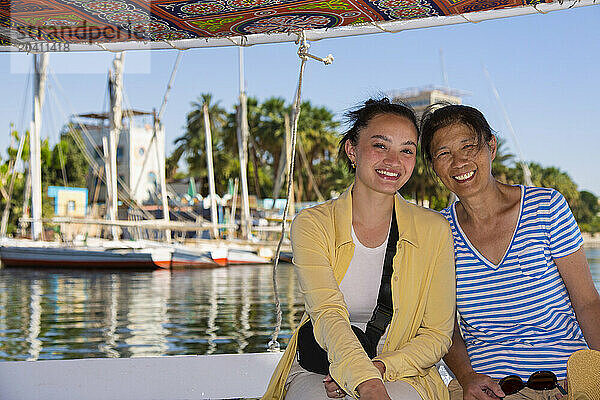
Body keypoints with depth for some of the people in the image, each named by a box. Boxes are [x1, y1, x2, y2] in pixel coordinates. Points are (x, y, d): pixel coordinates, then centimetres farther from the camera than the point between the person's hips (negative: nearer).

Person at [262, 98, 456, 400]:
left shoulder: (434, 231, -1)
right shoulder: (312, 225, -5)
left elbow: (437, 334, 2)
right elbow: (328, 315, -20)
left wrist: (379, 368, -17)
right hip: (316, 373, 0)